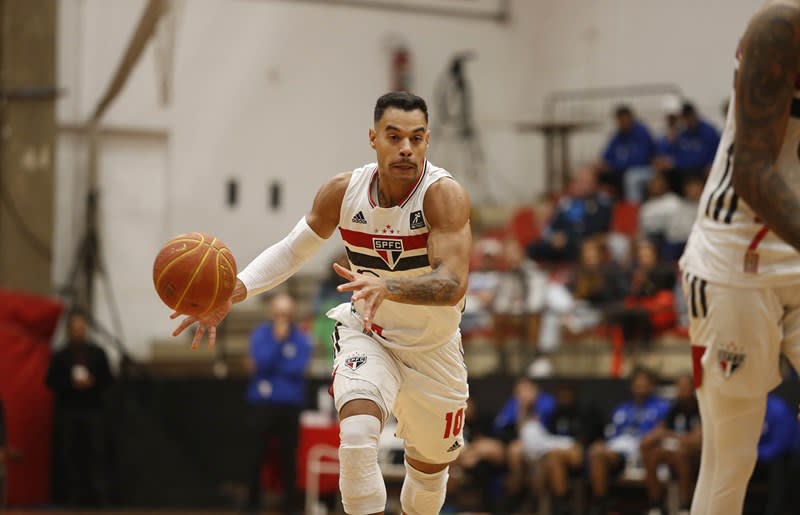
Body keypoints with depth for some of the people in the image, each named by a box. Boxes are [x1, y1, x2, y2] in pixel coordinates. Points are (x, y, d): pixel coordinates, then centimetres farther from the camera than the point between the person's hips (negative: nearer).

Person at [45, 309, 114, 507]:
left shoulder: (98, 353, 9)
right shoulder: (60, 356, 9)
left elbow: (108, 380, 8)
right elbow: (51, 382, 5)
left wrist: (93, 383, -11)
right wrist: (71, 384, -10)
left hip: (94, 411, 0)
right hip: (69, 411, 0)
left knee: (97, 452, -9)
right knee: (71, 455, -5)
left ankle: (99, 496, -10)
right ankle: (75, 496, -2)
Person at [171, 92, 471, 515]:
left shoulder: (444, 194, -27)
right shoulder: (343, 191, -15)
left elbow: (452, 285, -38)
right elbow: (292, 250, 1)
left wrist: (386, 286, -56)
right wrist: (236, 290, -16)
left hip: (433, 348, -1)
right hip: (368, 336, 1)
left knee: (430, 466, 17)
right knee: (356, 435, -28)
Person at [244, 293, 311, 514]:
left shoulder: (301, 339, 3)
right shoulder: (260, 334, 3)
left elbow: (297, 368, -10)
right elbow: (262, 362, -11)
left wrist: (263, 367, -9)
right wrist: (277, 339, -15)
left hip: (290, 404, 0)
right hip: (263, 403, 0)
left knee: (288, 455, 1)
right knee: (258, 454, 0)